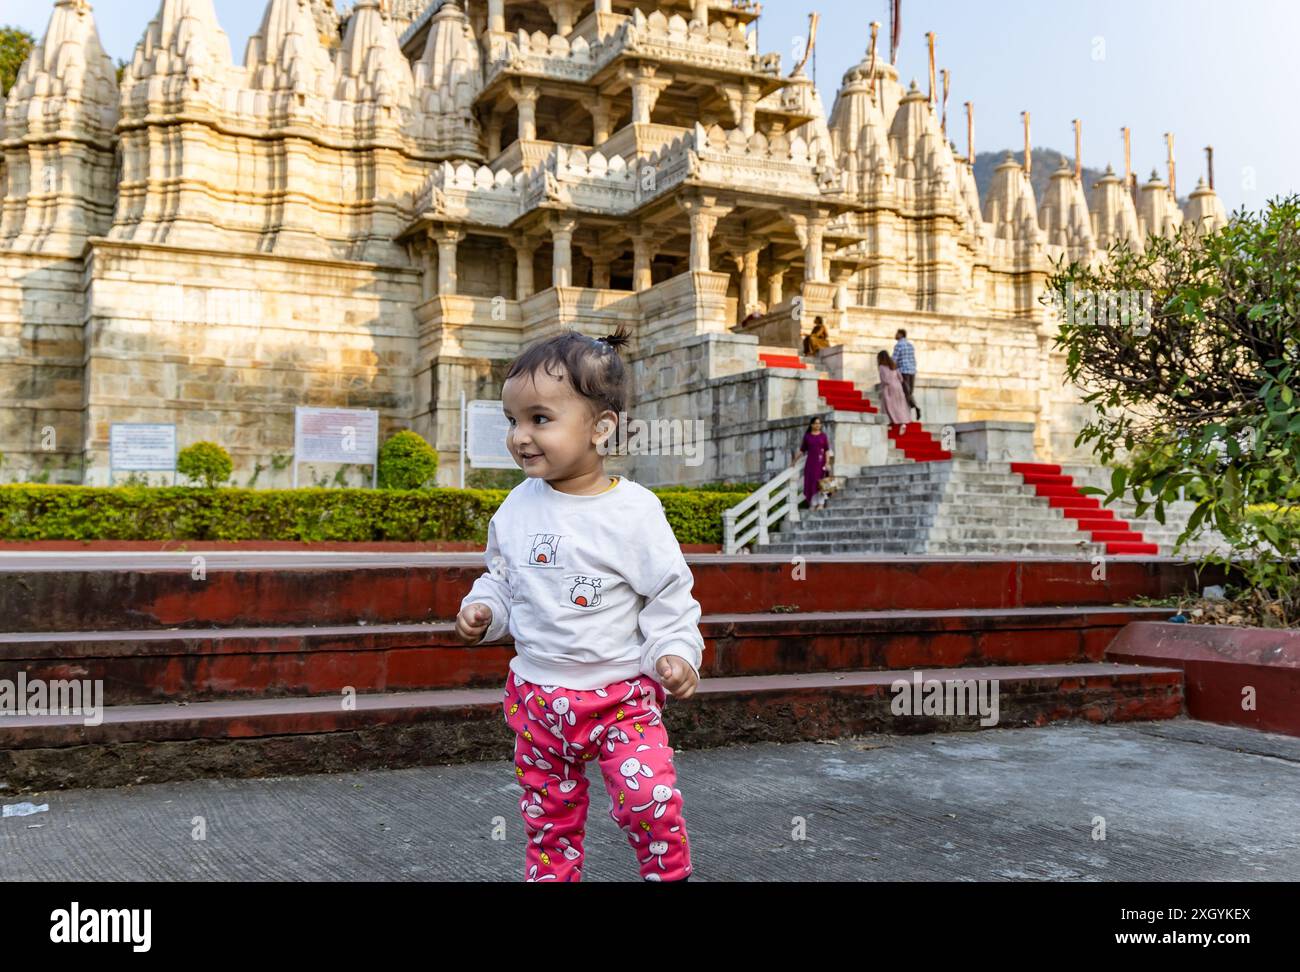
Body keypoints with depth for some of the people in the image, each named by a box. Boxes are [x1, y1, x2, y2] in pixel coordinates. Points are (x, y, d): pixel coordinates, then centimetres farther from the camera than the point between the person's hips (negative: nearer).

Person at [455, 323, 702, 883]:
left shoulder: (633, 511, -13)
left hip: (621, 695, -4)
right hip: (538, 697, 4)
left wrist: (674, 652, -18)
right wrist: (482, 609, -4)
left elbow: (669, 595, -5)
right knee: (548, 817, 13)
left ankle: (669, 874, 12)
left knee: (650, 800, -14)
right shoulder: (518, 507, -1)